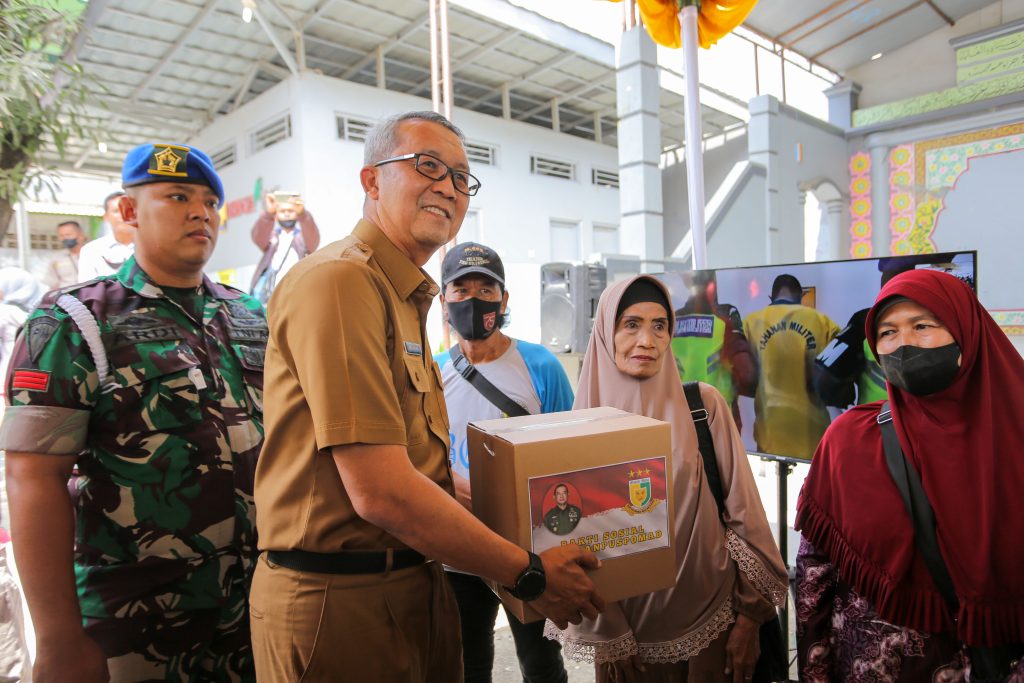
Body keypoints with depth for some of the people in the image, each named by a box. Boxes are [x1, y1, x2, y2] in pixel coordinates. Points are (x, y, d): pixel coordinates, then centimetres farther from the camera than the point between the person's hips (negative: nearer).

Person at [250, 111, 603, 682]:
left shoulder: (406, 297, 13)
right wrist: (530, 574, -15)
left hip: (414, 587, 9)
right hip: (342, 596, -8)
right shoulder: (340, 279, -18)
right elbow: (380, 492, -24)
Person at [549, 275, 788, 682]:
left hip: (708, 613, 0)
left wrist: (749, 613, -3)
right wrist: (606, 633, -3)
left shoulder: (704, 404, -8)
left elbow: (742, 510, -4)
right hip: (626, 620, 0)